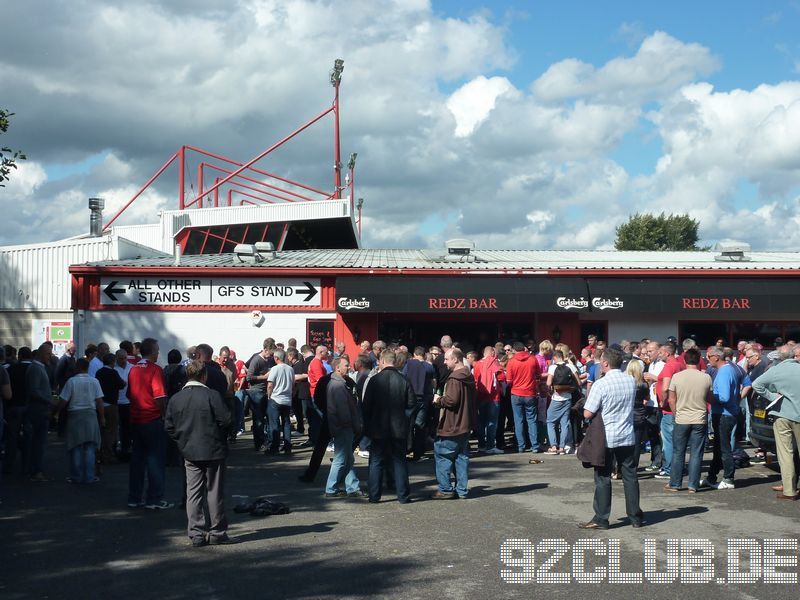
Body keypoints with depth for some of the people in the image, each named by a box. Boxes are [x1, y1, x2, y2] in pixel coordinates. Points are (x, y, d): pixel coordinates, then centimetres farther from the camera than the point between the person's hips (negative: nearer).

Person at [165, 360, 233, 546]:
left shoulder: (175, 399, 1)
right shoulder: (212, 395, -12)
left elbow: (169, 426, 3)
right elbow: (226, 420, -13)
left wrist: (182, 441, 14)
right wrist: (221, 438, 5)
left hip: (189, 452, 3)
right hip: (213, 451, -3)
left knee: (193, 493, 8)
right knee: (214, 492, 6)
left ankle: (196, 534, 6)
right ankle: (217, 532, 11)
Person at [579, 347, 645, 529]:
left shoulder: (600, 384, -16)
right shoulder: (631, 381, 1)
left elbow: (587, 414, -15)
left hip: (606, 438, -5)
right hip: (627, 437, 5)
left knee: (603, 479, 2)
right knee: (630, 477, 11)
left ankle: (601, 519, 5)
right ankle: (635, 517, 17)